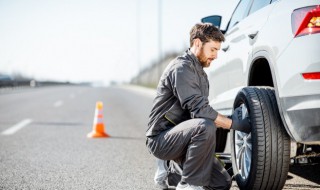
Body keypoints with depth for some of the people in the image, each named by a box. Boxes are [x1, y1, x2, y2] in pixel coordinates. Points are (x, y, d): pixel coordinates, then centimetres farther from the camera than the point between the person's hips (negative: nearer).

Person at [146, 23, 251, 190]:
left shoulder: (200, 72, 17)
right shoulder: (181, 68, -16)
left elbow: (202, 110, 18)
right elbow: (199, 110, -25)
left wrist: (229, 120, 2)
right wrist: (233, 124, -18)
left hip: (179, 136, 9)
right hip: (161, 139, -9)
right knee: (205, 126, -37)